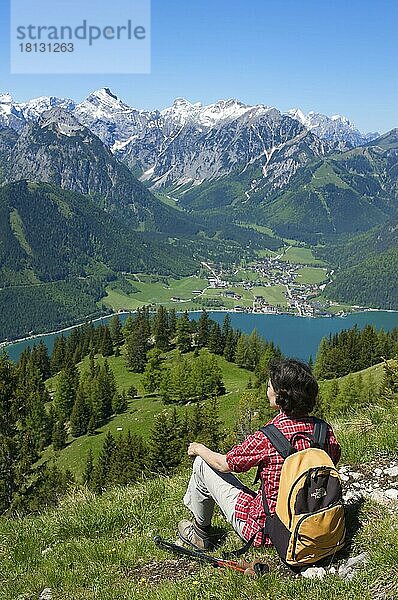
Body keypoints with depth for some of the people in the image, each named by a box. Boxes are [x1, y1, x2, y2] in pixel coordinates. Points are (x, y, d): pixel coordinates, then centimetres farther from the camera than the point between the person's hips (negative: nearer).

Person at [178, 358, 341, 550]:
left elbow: (224, 464, -10)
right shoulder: (325, 431, -11)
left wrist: (199, 449, 11)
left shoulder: (267, 438, -27)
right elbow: (335, 457, 12)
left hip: (264, 531, -6)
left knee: (202, 463, 7)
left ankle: (200, 531, 28)